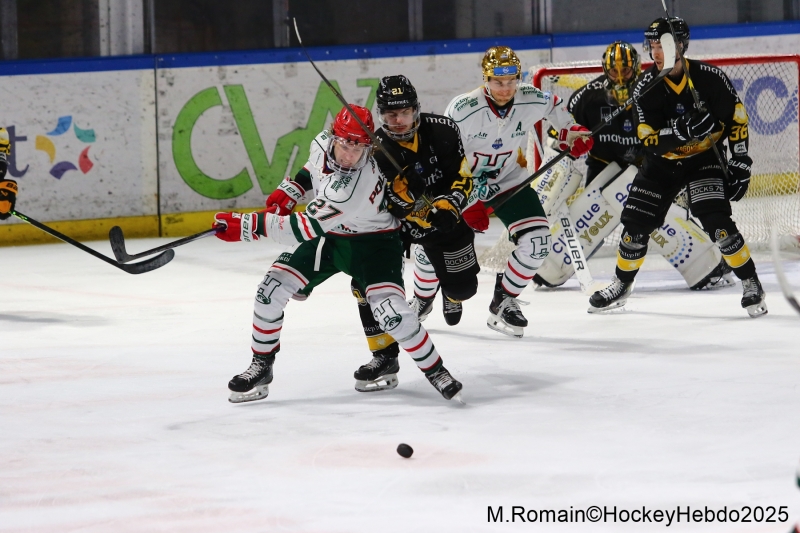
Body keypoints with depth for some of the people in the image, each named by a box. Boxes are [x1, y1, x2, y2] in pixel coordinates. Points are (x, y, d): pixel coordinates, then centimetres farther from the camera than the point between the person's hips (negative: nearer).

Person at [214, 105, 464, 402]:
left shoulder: (355, 186, -38)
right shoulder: (322, 144, -16)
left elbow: (305, 229, -36)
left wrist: (246, 226, -36)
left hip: (372, 241, -7)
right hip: (328, 236, 7)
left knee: (389, 309, -26)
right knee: (271, 290, -7)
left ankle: (436, 372, -6)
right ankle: (260, 368, 10)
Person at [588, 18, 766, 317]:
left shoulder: (709, 78, -19)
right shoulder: (646, 87, -15)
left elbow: (737, 120, -8)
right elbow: (649, 140, -21)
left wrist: (740, 164, -12)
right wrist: (682, 131, -39)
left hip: (704, 158, -3)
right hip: (663, 162, 3)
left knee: (716, 221, -21)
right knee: (636, 223, 1)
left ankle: (751, 285, -8)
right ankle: (620, 287, 23)